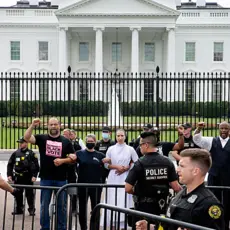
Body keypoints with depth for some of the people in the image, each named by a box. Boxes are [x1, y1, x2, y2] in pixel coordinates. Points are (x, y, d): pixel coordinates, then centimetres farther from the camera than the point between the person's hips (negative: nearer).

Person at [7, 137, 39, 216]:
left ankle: (31, 209, 9)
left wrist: (34, 176, -14)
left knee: (29, 194, 0)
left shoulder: (31, 154, -4)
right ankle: (18, 209, 22)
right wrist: (9, 175, 4)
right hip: (17, 177, 4)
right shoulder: (15, 153, 8)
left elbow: (36, 166, -6)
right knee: (18, 194, 10)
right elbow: (10, 165, 11)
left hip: (28, 178, -4)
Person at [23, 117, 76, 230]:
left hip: (61, 179, 1)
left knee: (61, 205, 9)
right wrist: (32, 125, -22)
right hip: (45, 178, 0)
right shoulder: (41, 138, 2)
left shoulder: (66, 141, 4)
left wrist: (63, 160, -13)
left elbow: (73, 158, 3)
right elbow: (26, 138, -12)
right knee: (44, 205, 8)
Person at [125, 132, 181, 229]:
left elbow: (128, 189, -17)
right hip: (161, 206, 4)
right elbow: (176, 187, -7)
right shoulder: (168, 162, -5)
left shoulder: (139, 163, -14)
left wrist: (137, 192, 5)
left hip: (144, 206, -3)